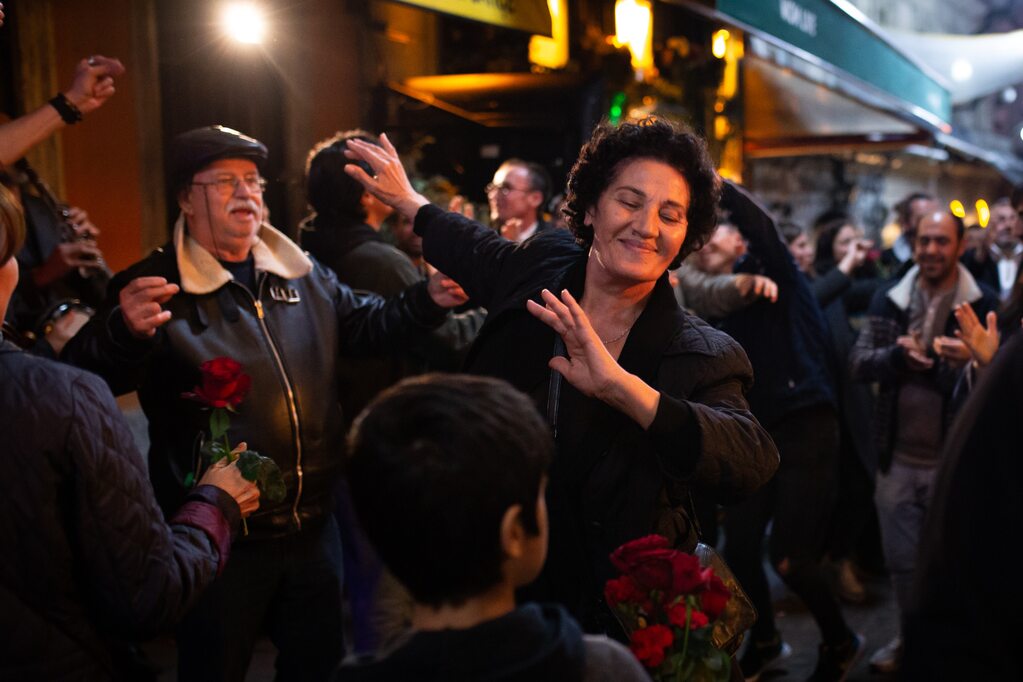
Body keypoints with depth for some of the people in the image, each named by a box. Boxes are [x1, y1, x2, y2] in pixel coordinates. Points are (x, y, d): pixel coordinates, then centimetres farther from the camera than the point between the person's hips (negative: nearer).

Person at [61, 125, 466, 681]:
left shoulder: (303, 275, 7)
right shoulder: (153, 287, -12)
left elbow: (366, 326, 16)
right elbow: (83, 380, -23)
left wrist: (429, 300, -2)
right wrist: (125, 331, -45)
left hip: (312, 527, 5)